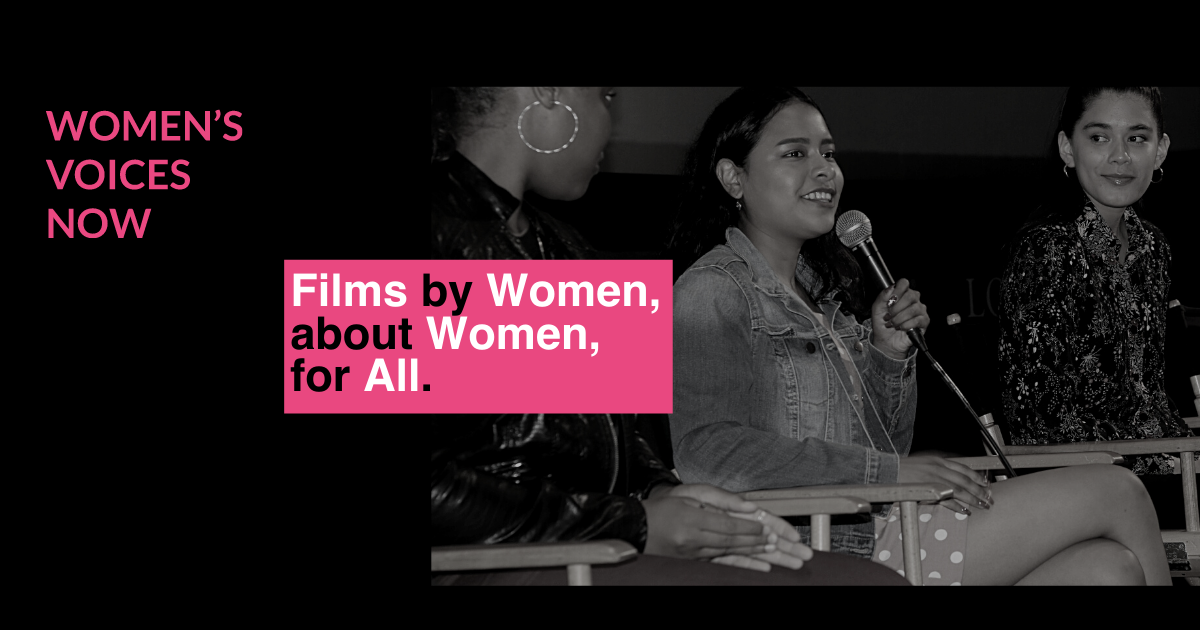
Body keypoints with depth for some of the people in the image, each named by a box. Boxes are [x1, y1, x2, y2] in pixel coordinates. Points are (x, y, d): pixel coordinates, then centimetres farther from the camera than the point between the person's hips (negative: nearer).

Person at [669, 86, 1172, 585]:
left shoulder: (821, 288, 20)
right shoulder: (711, 291, -6)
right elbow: (707, 451, -22)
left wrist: (890, 353, 3)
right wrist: (887, 470, -21)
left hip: (881, 523, 8)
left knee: (1109, 566, -11)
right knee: (1116, 491, -6)